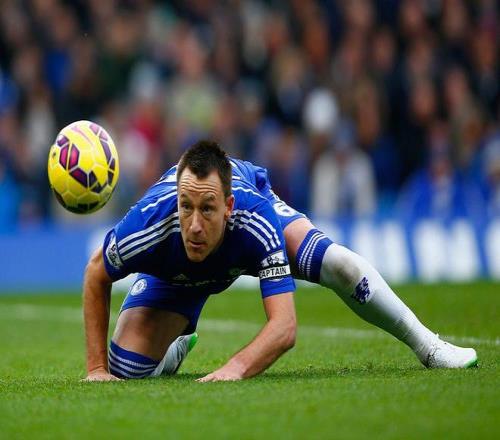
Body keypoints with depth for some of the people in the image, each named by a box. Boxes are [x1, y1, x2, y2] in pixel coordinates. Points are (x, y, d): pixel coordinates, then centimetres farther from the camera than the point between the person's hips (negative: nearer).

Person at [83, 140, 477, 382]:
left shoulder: (256, 220, -45)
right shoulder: (149, 227, -44)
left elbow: (284, 326, -47)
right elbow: (97, 275, -21)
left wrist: (237, 367, -65)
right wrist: (96, 366, -24)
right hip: (174, 274, 1)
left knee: (338, 264, -23)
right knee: (126, 370, -12)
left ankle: (426, 345, 3)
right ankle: (177, 348, 27)